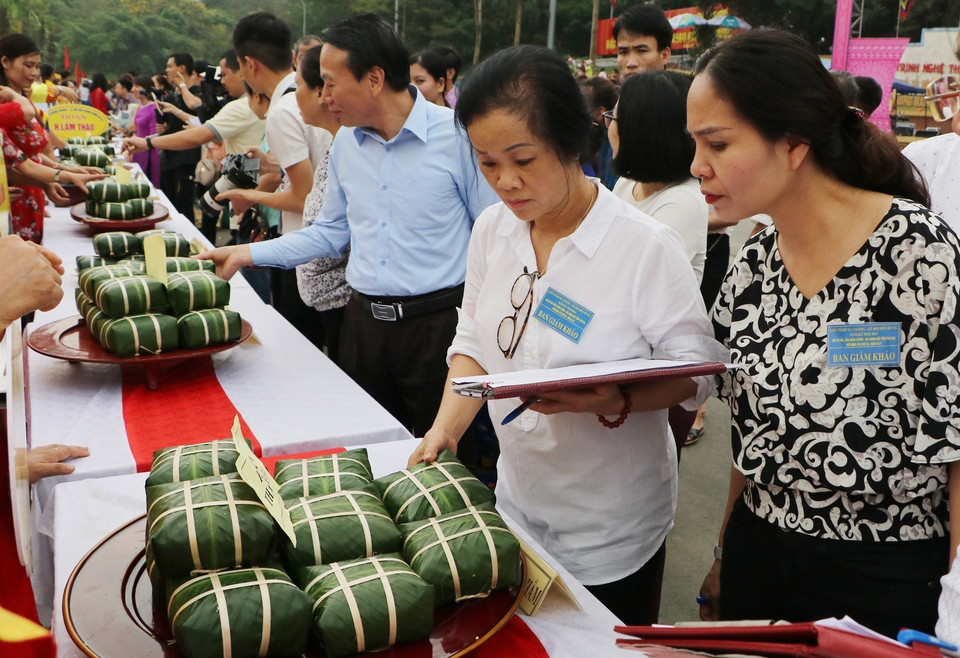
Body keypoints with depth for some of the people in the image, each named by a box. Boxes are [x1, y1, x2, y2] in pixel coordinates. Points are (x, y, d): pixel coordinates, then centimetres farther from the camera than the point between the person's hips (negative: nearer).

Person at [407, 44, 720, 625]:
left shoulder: (647, 245, -20)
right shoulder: (492, 230, -3)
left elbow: (696, 371, -16)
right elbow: (475, 342, 5)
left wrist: (615, 403, -33)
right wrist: (446, 429, -9)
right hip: (517, 501, 6)